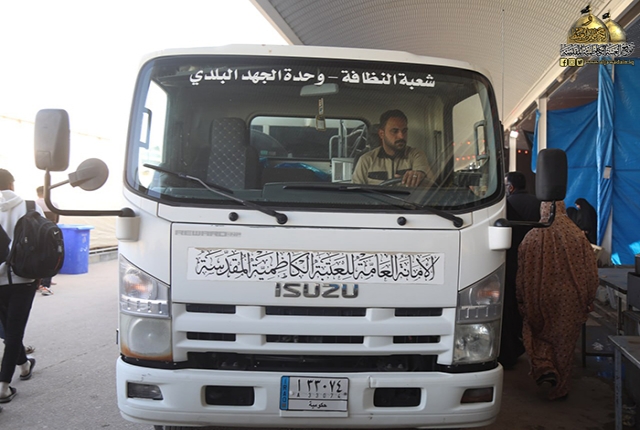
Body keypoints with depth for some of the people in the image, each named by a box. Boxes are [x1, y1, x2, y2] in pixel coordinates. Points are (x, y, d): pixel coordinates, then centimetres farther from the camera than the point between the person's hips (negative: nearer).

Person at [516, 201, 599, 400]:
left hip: (540, 301, -1)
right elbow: (591, 272, -3)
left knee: (539, 333, 20)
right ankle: (560, 388, 24)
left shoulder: (531, 238, -9)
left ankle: (544, 367, -4)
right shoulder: (577, 236, -8)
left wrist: (522, 302, 9)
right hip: (570, 301, 1)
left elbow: (522, 275, -3)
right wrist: (587, 300, 9)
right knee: (564, 341, 13)